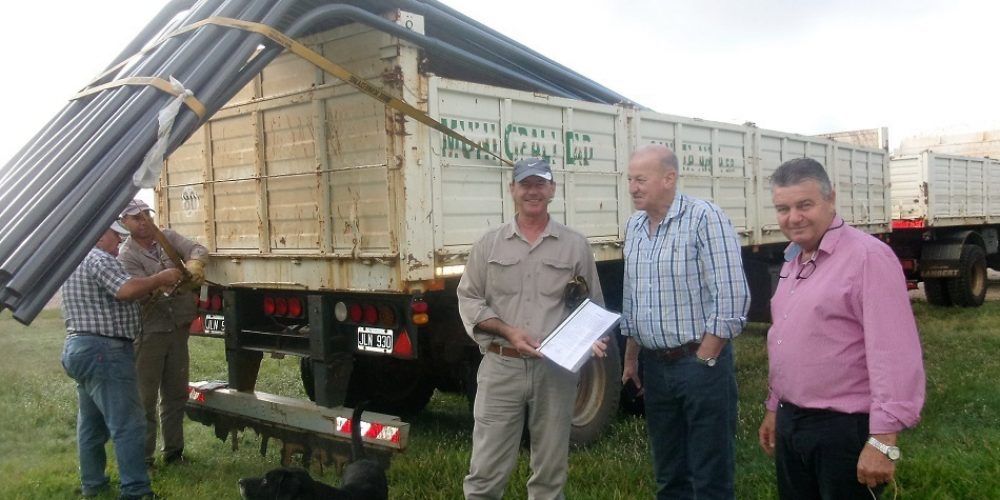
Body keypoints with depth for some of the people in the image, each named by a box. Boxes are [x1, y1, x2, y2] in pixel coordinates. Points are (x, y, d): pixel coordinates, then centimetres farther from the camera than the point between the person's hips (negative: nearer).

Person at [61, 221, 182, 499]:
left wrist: (151, 288, 17)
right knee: (128, 425, -9)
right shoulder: (98, 258, -12)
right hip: (104, 351, -11)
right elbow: (126, 290, -28)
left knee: (92, 423, 18)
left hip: (78, 348, 11)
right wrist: (160, 279, -16)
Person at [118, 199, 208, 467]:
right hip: (149, 333, -5)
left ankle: (173, 451, 26)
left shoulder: (169, 237, 5)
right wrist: (163, 285, -38)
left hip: (178, 328, 5)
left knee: (176, 394, 14)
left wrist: (194, 263, -31)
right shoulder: (127, 256, -8)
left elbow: (198, 249, -9)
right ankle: (143, 458, 7)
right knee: (145, 397, -1)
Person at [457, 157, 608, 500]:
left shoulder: (575, 245, 6)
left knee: (550, 471, 12)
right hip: (501, 367, 0)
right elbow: (469, 300, 4)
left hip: (556, 369, 1)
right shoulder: (489, 244, 5)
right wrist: (508, 331, -10)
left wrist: (594, 337, -10)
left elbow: (592, 306, 10)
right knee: (486, 471, 2)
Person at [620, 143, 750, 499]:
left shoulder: (705, 218, -13)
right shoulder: (634, 227, 9)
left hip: (702, 363, -7)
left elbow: (731, 298, -18)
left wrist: (703, 360, -15)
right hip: (654, 367, 7)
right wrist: (631, 358, 16)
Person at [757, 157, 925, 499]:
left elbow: (894, 353, -22)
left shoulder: (868, 257, -17)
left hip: (844, 429, -8)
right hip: (790, 422, 8)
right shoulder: (792, 261, 11)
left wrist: (884, 439, -25)